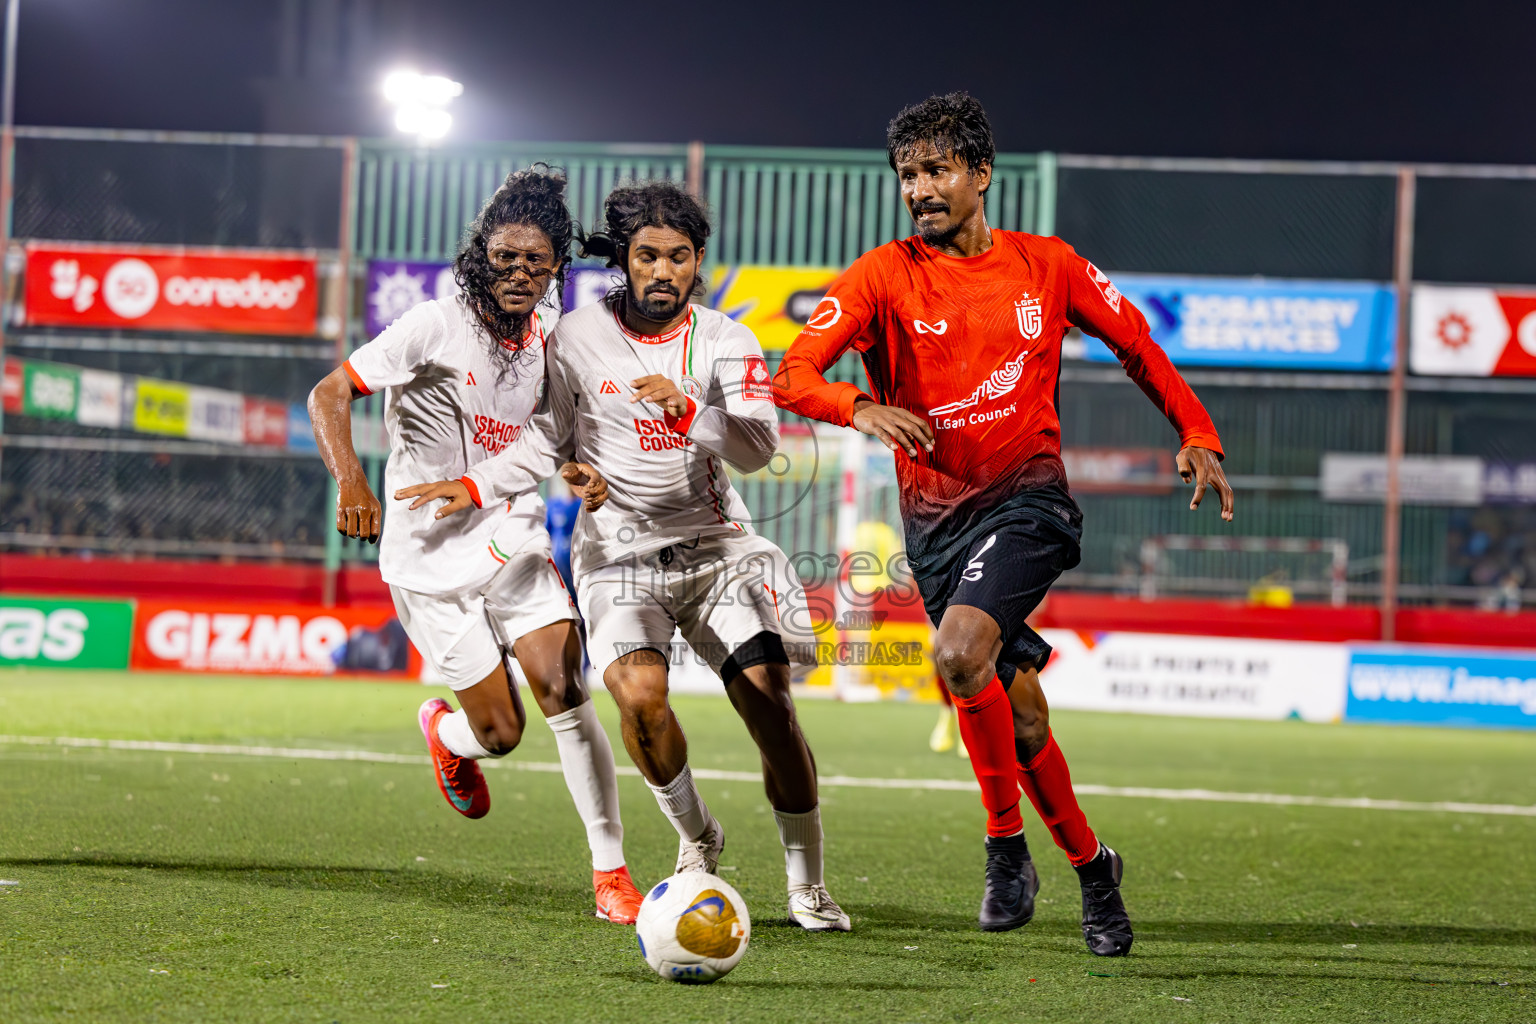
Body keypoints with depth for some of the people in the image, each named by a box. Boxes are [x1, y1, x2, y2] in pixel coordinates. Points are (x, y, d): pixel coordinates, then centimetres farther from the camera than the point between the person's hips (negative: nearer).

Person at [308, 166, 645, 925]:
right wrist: (350, 481, -32)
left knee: (565, 695, -14)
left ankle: (610, 871, -7)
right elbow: (328, 393, -16)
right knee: (501, 732, -3)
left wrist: (579, 474, -4)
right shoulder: (437, 327, -14)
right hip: (432, 562, -4)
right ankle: (444, 732, 36)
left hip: (514, 544, 4)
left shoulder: (546, 343, 4)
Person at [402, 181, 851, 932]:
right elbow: (550, 441, 11)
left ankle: (806, 886, -1)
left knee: (769, 701, -14)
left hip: (713, 546, 1)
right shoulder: (577, 339, -1)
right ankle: (695, 838, 2)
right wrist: (477, 486, -1)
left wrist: (689, 409, -30)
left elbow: (759, 447, -14)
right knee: (640, 692, -26)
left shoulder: (725, 342, -1)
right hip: (619, 552, -1)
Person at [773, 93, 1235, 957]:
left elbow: (1135, 343, 15)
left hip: (1028, 497, -2)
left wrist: (1197, 435, 5)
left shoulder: (1047, 266, 1)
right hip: (936, 516, 2)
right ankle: (1090, 864, 28)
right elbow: (793, 375, -14)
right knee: (1019, 715, 7)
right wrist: (860, 407, -34)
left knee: (960, 653, -27)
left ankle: (1007, 845, -10)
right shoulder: (884, 277, -3)